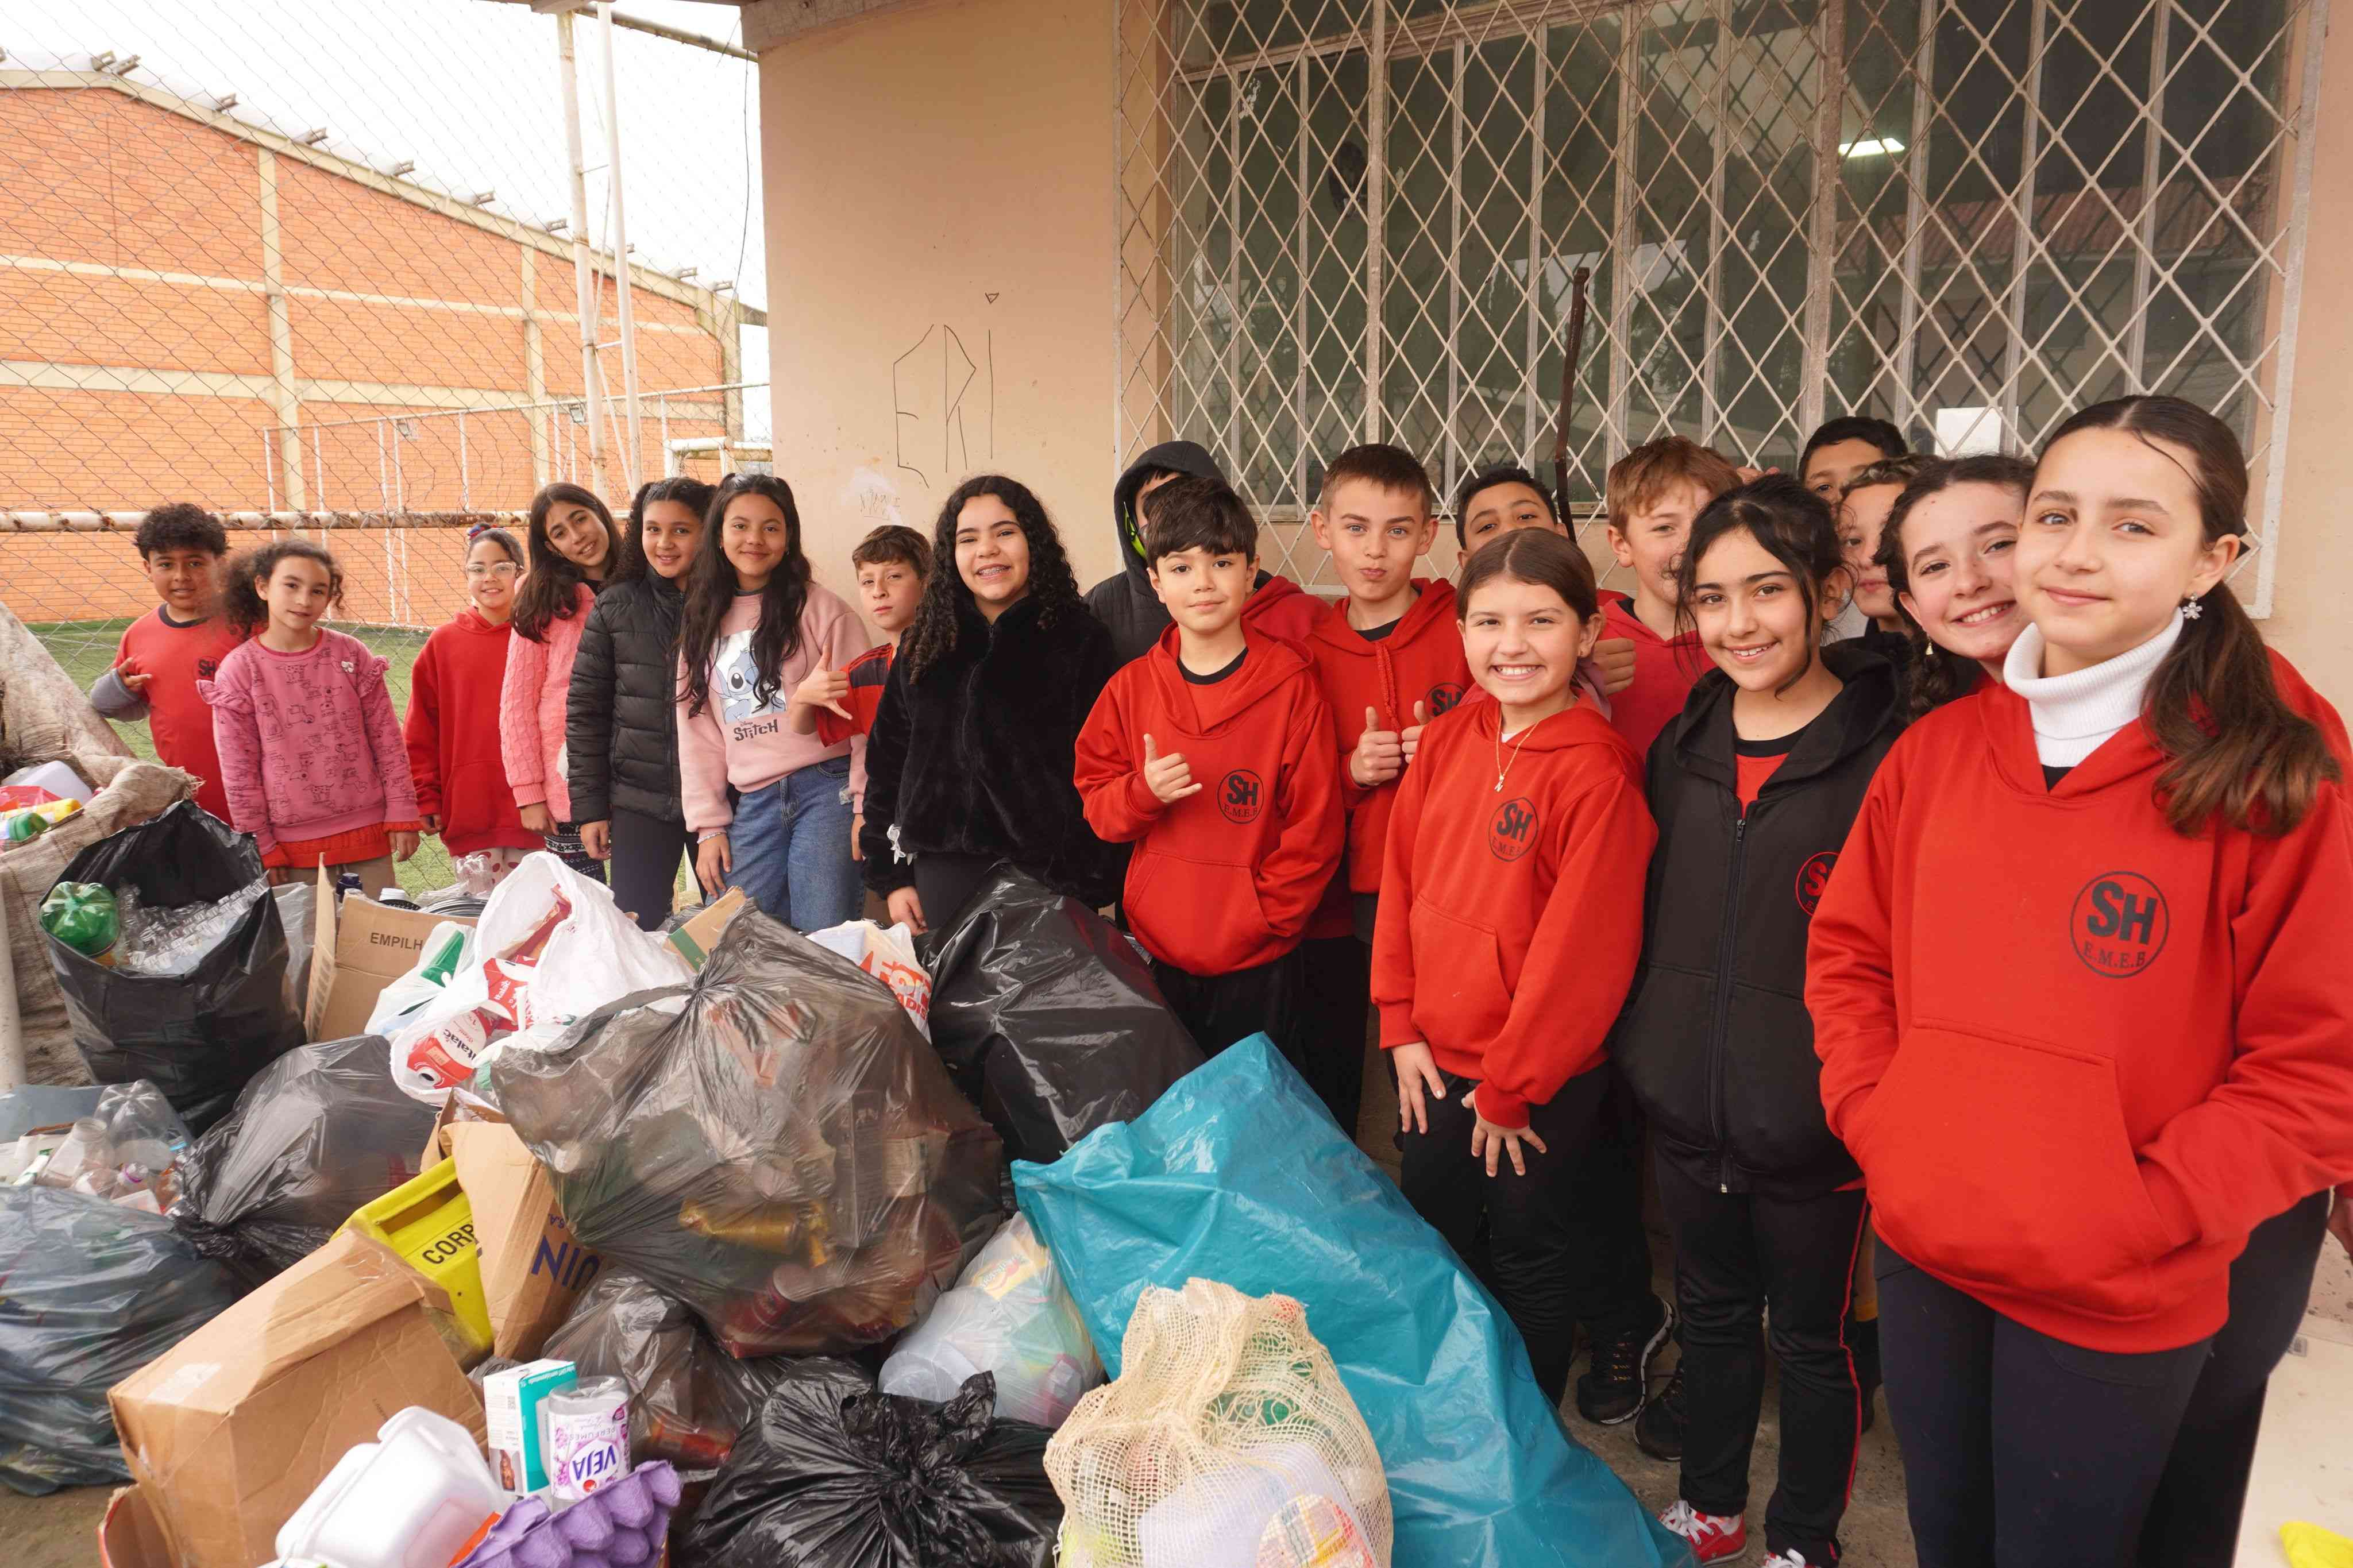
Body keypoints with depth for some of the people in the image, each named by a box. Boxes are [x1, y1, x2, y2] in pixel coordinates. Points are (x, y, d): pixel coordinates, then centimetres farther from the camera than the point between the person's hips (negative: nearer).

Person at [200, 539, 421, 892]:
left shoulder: (351, 654, -1)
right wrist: (261, 847, -2)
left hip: (368, 833, 1)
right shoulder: (238, 671, -4)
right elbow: (238, 770, -2)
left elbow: (387, 740, 2)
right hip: (294, 844, -1)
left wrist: (402, 815, 0)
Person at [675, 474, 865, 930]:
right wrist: (709, 826, 8)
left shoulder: (819, 607, 0)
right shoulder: (702, 621, 14)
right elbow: (697, 729, 14)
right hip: (754, 804, 4)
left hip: (827, 788, -4)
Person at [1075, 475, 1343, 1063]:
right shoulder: (1131, 687, 4)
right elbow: (1096, 804, 7)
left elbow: (1316, 828, -5)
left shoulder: (1292, 687, -7)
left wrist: (1259, 916, -10)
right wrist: (1144, 792, -13)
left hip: (1257, 961, -3)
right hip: (1156, 951, 3)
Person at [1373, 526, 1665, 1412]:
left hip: (1542, 1080, -6)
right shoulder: (1446, 743, -1)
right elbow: (1400, 883, 5)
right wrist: (1402, 1026, 2)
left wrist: (1510, 1087, -14)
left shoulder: (1597, 771, -20)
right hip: (1436, 1060, 7)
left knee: (1529, 1255, 13)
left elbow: (1583, 946, -19)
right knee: (1430, 1241, 23)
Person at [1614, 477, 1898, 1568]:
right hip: (1685, 1108, 5)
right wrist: (1638, 1048, 11)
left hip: (1814, 1125, -5)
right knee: (1710, 1312, 23)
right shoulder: (1682, 745, 3)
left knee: (1812, 1341, 16)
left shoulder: (1889, 751, -14)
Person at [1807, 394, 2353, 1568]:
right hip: (1921, 1259, 4)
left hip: (2118, 1303, -4)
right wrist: (1875, 1121, -3)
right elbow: (1848, 954, 9)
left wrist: (2137, 1214, -17)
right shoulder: (1937, 748, -1)